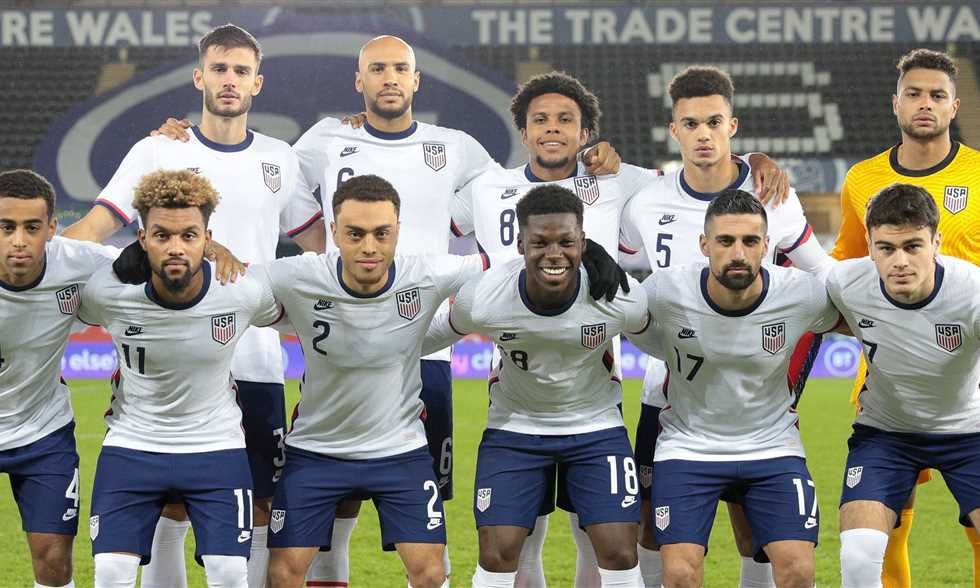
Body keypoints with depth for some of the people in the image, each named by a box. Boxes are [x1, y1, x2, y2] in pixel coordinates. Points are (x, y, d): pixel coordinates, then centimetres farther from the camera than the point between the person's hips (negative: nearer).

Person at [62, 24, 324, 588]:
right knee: (172, 510, 1)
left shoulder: (280, 159, 10)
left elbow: (322, 241, 19)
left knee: (258, 511, 3)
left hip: (257, 365, 2)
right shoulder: (158, 153, 1)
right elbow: (94, 229, -5)